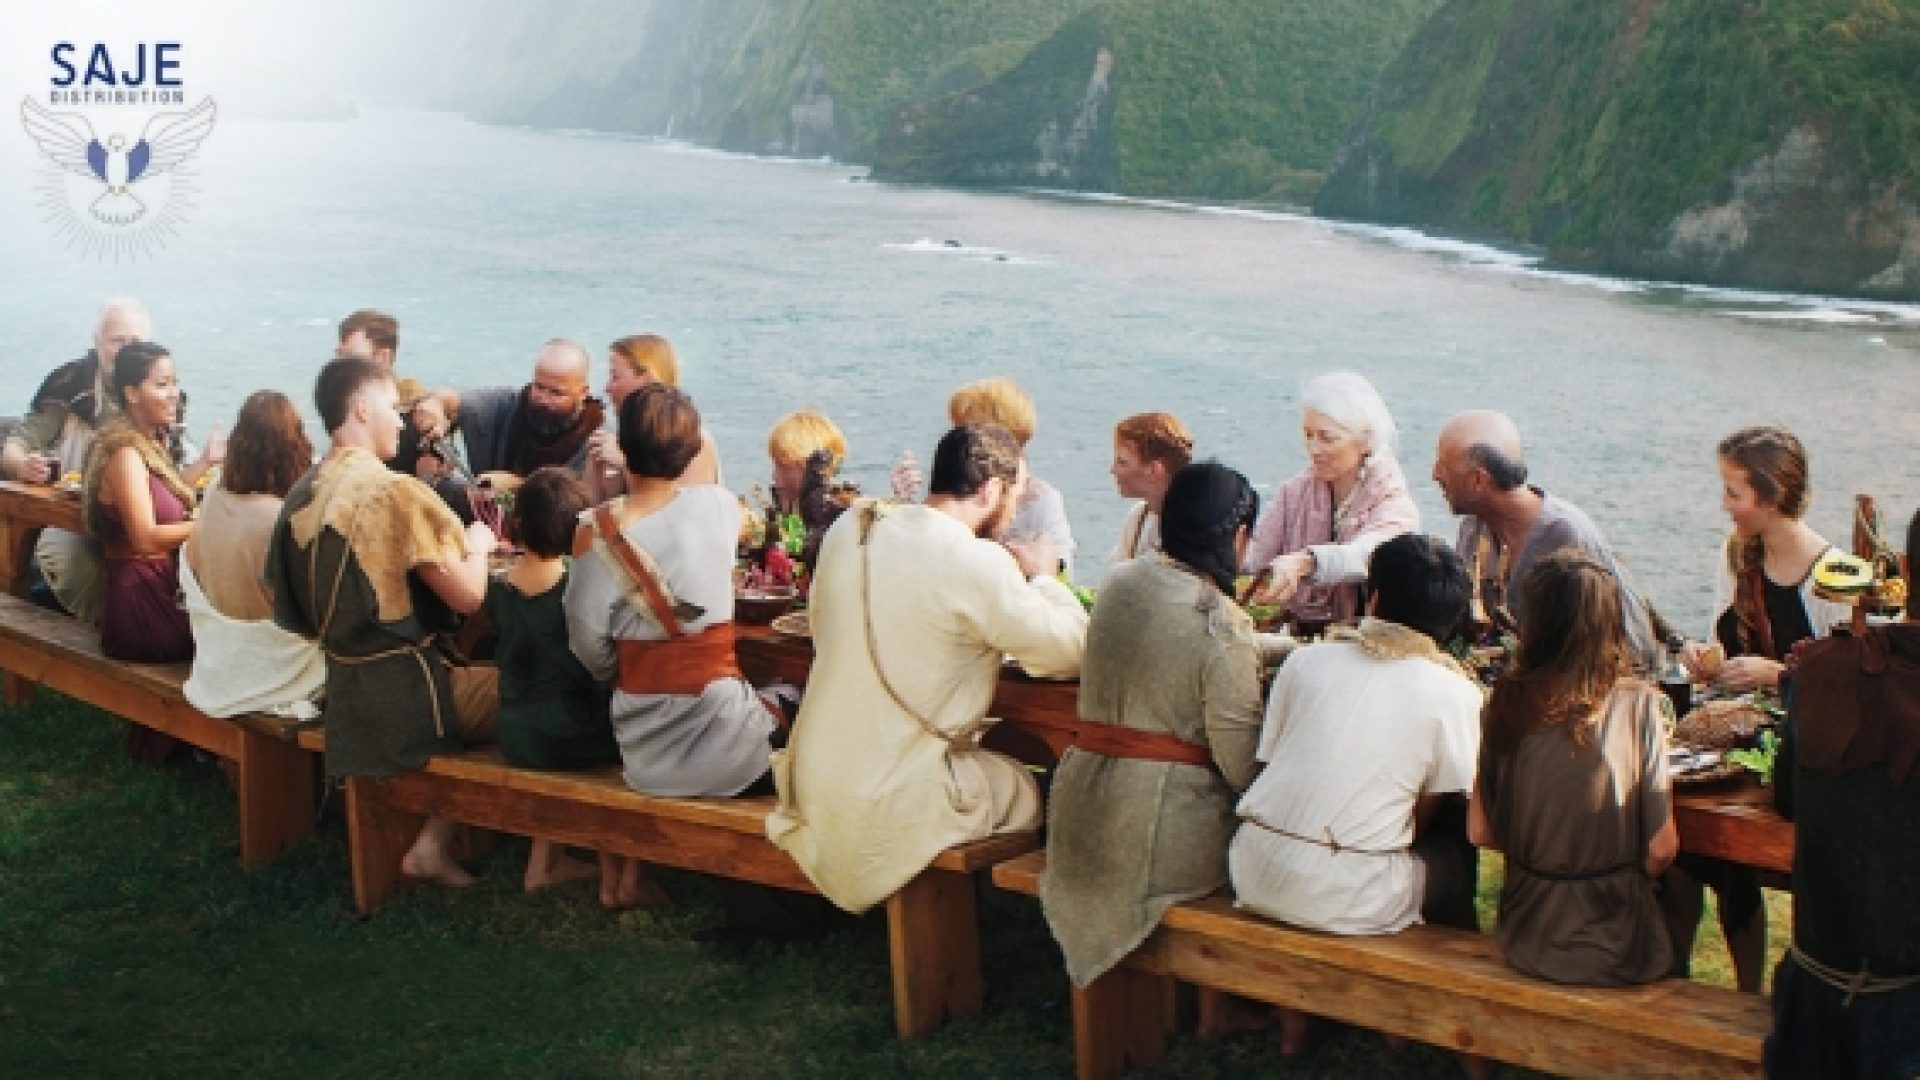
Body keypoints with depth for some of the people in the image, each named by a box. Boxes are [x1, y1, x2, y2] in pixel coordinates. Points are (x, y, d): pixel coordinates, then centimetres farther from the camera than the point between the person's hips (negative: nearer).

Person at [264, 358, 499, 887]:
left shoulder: (302, 493, 5)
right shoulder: (394, 491, -19)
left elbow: (285, 600, 14)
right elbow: (467, 596, -19)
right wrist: (477, 544, 1)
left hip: (342, 694, 8)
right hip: (407, 695, -8)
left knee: (477, 680, 23)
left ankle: (432, 843, 14)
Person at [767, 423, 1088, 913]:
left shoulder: (849, 528, 0)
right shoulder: (977, 564, -20)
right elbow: (1070, 651, -12)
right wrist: (1042, 577, 8)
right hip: (889, 807, -7)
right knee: (1032, 788, 16)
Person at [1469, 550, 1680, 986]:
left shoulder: (1509, 699, -8)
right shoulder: (1639, 703, -13)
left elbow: (1479, 831, -1)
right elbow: (1661, 848, -11)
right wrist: (1630, 877, 11)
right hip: (1614, 946, -3)